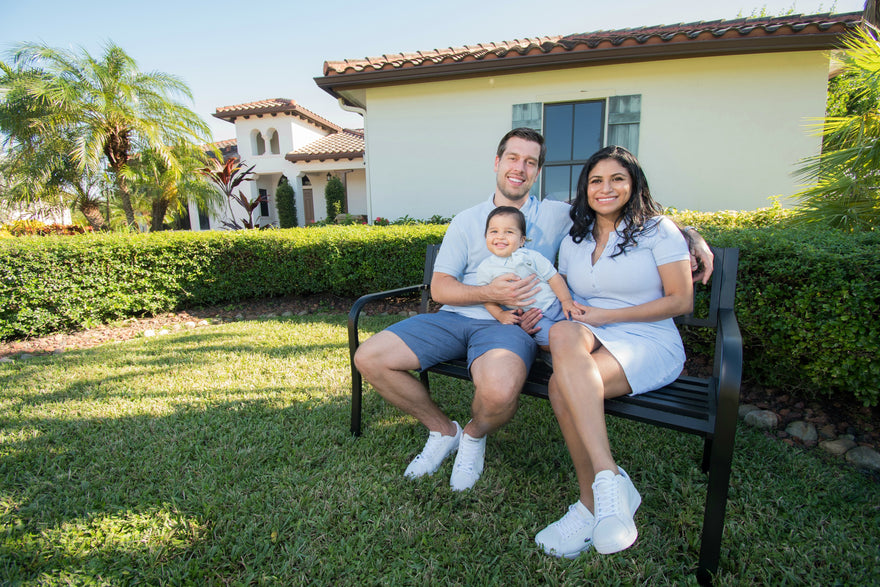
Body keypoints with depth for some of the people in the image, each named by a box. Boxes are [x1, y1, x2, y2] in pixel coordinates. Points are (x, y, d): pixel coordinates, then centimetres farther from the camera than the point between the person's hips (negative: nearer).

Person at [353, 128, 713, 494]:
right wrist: (489, 293, -12)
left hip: (510, 324, -3)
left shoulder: (555, 216, 11)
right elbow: (439, 288, 6)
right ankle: (443, 430, 9)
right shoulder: (466, 221, 13)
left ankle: (474, 435, 2)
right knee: (369, 357, -13)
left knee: (500, 388, -38)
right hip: (455, 316, 4)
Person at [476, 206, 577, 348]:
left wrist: (566, 300, -2)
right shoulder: (485, 268, -4)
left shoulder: (531, 256, -5)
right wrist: (499, 314, -11)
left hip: (555, 303, 2)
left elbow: (553, 277, 1)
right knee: (548, 343, -20)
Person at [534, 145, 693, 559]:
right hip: (589, 340, 4)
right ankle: (609, 480, -30)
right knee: (563, 334, -35)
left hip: (649, 342, -4)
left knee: (562, 386, -32)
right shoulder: (574, 241, 17)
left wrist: (605, 315, -11)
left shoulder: (658, 230, 3)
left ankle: (592, 503, -17)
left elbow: (681, 301, -4)